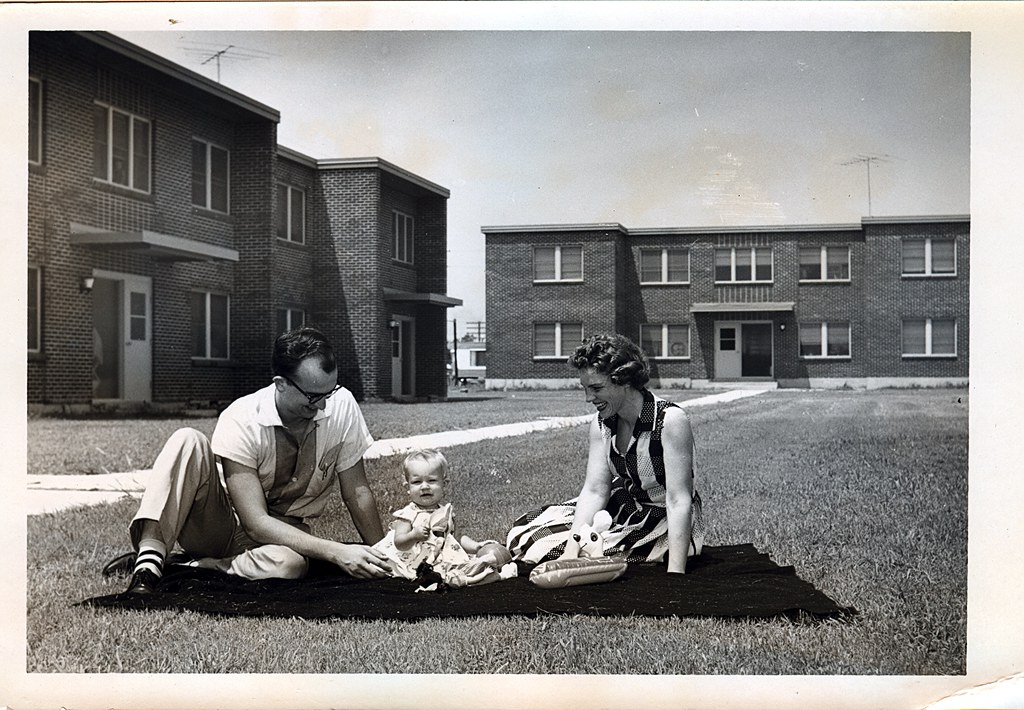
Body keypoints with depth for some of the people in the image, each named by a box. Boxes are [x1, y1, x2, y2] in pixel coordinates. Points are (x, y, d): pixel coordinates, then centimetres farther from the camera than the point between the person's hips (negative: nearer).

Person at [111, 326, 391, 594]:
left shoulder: (341, 405, -13)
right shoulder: (241, 422, -23)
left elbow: (357, 493, -4)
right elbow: (256, 523, -27)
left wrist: (383, 558, -11)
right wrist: (336, 552, -34)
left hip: (285, 534, 2)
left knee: (288, 564, -39)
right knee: (188, 440, -28)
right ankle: (148, 559, -33)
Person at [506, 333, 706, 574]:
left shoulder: (670, 421, -26)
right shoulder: (601, 424, -5)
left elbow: (679, 502, -28)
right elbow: (594, 491, -10)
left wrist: (675, 574, -34)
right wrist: (571, 550, -23)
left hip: (667, 522, -7)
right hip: (626, 507, 7)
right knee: (525, 532, -1)